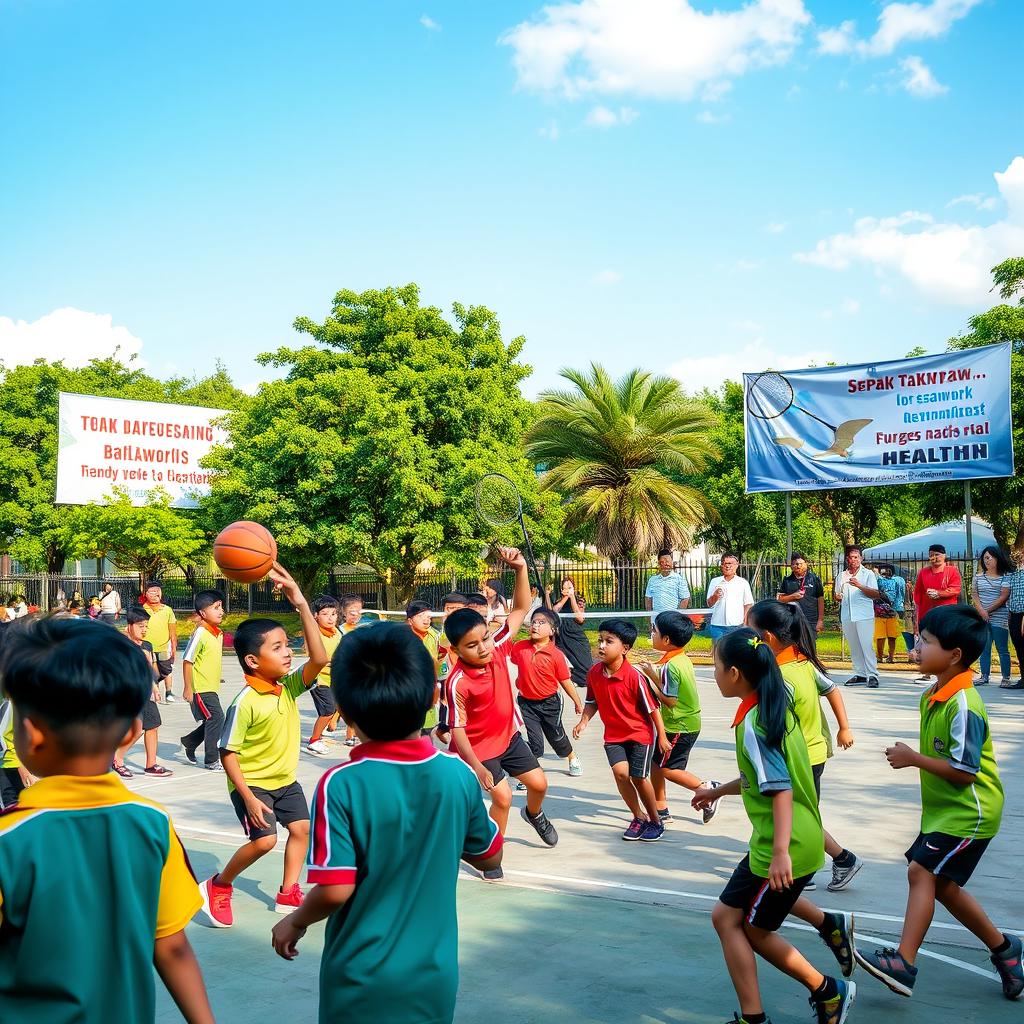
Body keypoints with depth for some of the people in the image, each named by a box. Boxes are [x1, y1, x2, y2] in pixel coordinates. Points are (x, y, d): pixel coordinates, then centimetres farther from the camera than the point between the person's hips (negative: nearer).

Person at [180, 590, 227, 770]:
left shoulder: (218, 633, 8)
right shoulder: (200, 634, -17)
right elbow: (187, 661, -16)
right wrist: (188, 688, -16)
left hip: (212, 687, 9)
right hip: (201, 688, -9)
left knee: (213, 721, 13)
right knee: (216, 719, -10)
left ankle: (188, 742, 34)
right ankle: (211, 760, 0)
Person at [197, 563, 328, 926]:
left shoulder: (289, 686, -7)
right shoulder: (244, 702, -24)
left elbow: (320, 659, -22)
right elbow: (228, 754, -20)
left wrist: (301, 605, -29)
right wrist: (248, 798, -23)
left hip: (285, 779, 7)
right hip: (252, 782, -7)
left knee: (301, 828, 9)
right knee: (263, 840, -16)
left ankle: (288, 894, 23)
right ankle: (218, 886, 8)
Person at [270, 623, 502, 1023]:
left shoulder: (340, 785, -21)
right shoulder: (459, 775, -10)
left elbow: (336, 890, -20)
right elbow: (490, 858, 3)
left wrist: (294, 923, -1)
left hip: (362, 980, -3)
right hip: (434, 977, 3)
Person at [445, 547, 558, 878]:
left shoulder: (498, 648, -17)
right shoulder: (459, 683, -31)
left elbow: (520, 609, -10)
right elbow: (457, 729, -26)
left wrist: (521, 568, -23)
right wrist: (477, 766, -34)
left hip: (509, 735, 6)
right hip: (478, 747, -6)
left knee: (539, 783, 13)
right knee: (502, 797, -12)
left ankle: (534, 814, 50)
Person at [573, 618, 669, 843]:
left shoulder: (634, 676, -24)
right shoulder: (594, 673, -9)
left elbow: (652, 707, -14)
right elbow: (592, 702, 9)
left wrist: (662, 737, -9)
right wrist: (583, 722, -6)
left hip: (641, 733, -4)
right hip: (613, 734, 4)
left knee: (638, 777, 0)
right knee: (620, 772, -12)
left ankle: (656, 821, 25)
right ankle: (639, 817, 12)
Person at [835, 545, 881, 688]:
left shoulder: (868, 574, 3)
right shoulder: (841, 576, 16)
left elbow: (876, 594, -6)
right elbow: (837, 595, 23)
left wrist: (860, 586, -18)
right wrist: (837, 597, -1)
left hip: (864, 616, -5)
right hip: (847, 616, 5)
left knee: (867, 646, -10)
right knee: (854, 647, 7)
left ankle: (872, 675, -8)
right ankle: (859, 674, 14)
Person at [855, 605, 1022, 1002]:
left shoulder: (963, 705, -25)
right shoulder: (933, 696, 4)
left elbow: (964, 771, -26)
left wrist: (913, 758, -22)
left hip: (969, 813, -10)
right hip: (945, 809, 10)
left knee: (921, 871, -15)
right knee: (939, 882, 15)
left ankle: (904, 963, -13)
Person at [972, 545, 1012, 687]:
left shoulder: (1006, 576, -1)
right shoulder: (979, 576, 12)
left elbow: (1004, 597, -8)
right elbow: (974, 594, 8)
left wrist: (988, 610, -9)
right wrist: (981, 610, -8)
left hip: (999, 618, -4)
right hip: (981, 618, 4)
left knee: (1002, 649, -1)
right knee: (984, 649, 5)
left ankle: (1006, 678, 3)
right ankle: (984, 676, 9)